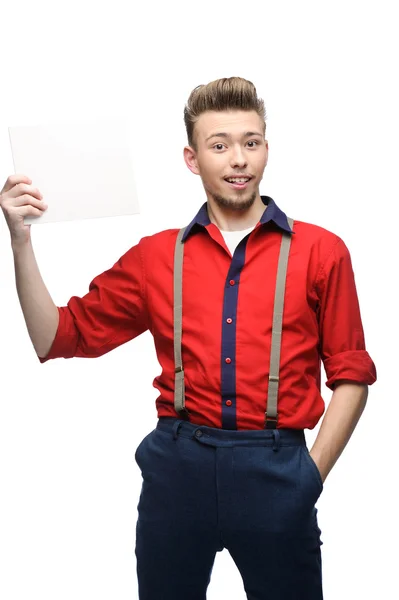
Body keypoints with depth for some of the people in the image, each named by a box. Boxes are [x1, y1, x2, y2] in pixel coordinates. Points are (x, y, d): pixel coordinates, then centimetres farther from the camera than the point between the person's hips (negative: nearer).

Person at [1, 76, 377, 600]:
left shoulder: (321, 251, 2)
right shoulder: (155, 256, 7)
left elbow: (351, 375, 4)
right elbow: (56, 338, 7)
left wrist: (313, 473, -4)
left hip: (275, 470, -1)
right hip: (178, 464, 2)